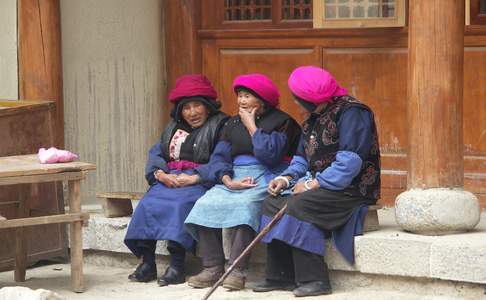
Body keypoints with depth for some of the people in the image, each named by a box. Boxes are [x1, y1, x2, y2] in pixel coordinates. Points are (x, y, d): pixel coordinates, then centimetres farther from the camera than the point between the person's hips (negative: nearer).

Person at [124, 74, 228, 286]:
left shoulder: (219, 125, 5)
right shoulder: (173, 127, 26)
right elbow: (156, 153, 15)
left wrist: (194, 178, -19)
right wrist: (161, 174, -7)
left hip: (199, 181, -5)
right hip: (169, 179, 6)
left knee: (180, 203, -34)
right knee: (148, 203, -23)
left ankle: (177, 265, -38)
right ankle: (147, 262, -24)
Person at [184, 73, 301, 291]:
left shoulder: (282, 122, 1)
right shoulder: (233, 123, 19)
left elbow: (270, 154, -14)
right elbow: (219, 156, 8)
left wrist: (251, 126, -5)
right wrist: (228, 181, -12)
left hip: (266, 177, -6)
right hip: (234, 177, 6)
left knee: (244, 205, -35)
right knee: (205, 205, -20)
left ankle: (238, 271, -37)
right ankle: (212, 268, -19)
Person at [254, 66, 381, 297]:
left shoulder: (352, 112, -15)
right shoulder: (314, 119, 17)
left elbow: (350, 162, -24)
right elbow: (302, 159, 22)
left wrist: (313, 184, -21)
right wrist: (286, 178, 1)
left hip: (352, 190, -9)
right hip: (321, 187, 10)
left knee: (298, 206, -28)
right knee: (273, 202, -4)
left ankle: (314, 280, -24)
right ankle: (281, 277, -6)